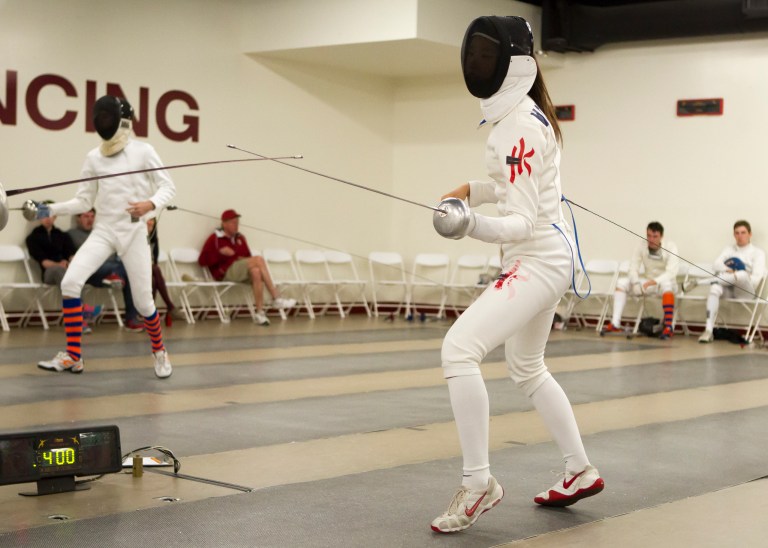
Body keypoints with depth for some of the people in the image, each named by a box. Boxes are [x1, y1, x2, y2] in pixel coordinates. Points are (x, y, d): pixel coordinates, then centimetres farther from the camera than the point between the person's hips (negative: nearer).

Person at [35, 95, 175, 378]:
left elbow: (168, 188, -6)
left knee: (142, 302, 0)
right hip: (103, 232, 3)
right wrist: (51, 209, -7)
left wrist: (150, 205, -26)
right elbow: (84, 201, 8)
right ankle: (73, 356, -12)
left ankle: (159, 351, 30)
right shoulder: (93, 157, 4)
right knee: (70, 283, -19)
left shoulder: (143, 151, -6)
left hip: (134, 233, -3)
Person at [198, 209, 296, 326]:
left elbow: (248, 258, 23)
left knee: (256, 272, -33)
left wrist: (242, 259, -1)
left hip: (243, 272, 5)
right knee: (259, 259, -26)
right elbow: (202, 260, -5)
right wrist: (221, 253, -14)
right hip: (225, 273, -5)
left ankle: (260, 313, -34)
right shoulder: (215, 239, 3)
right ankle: (276, 299, -28)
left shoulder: (240, 238, 19)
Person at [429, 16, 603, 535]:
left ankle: (479, 483, -14)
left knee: (459, 351, -21)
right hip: (547, 257, 11)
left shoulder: (517, 128, -21)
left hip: (538, 261, -11)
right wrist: (473, 189, 15)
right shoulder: (528, 115, 8)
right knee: (528, 370, 23)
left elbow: (521, 224, -24)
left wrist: (473, 225, -42)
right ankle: (581, 472, 34)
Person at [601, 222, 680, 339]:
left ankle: (668, 327, -41)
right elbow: (633, 269, -7)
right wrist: (636, 283, -30)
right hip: (648, 284, 4)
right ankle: (615, 324, -22)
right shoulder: (641, 247, -5)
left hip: (666, 283, -4)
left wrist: (654, 281, -42)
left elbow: (671, 272, -26)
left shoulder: (670, 247, -16)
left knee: (666, 284, -40)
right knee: (621, 282, -15)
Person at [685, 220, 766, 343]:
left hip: (745, 290, -3)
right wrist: (728, 271, -18)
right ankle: (709, 330, -44)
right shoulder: (729, 249, 20)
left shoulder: (758, 252, 8)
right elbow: (717, 264, 3)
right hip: (728, 288, 3)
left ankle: (697, 281, -32)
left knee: (743, 274, -39)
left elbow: (756, 278, -5)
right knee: (714, 288, -35)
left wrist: (735, 277, -17)